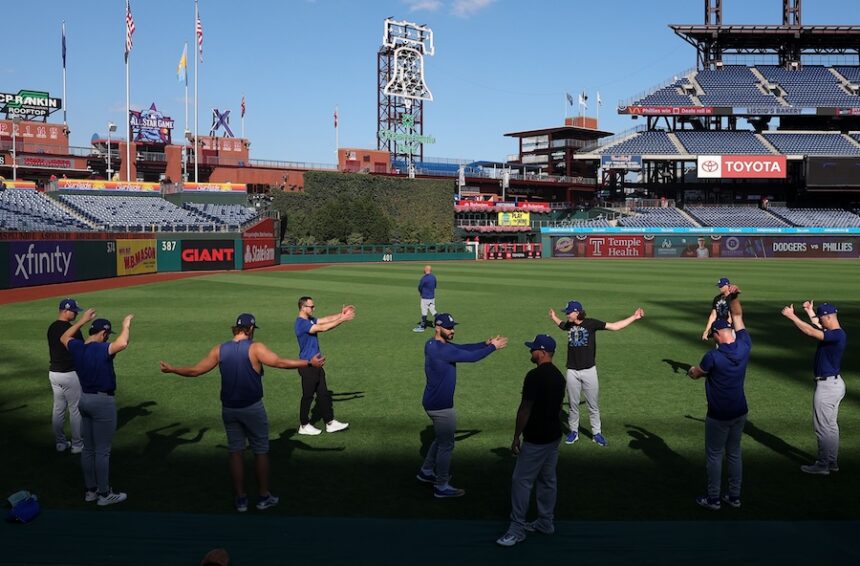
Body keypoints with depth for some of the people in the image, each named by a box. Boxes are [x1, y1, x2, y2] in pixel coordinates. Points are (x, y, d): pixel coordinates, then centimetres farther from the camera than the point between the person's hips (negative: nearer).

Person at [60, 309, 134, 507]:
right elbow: (122, 343, -40)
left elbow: (64, 338, 24)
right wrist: (126, 325, -22)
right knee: (102, 451, 0)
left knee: (88, 449, 16)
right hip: (102, 402, -8)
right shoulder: (102, 349, -21)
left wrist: (82, 320, 25)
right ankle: (104, 494, 7)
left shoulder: (77, 347, 2)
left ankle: (90, 490, 25)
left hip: (84, 399, 8)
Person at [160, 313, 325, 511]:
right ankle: (264, 497, 15)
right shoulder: (255, 348, -12)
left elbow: (195, 371, 5)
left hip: (229, 409, 3)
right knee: (261, 452, 9)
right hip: (252, 408, -3)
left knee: (235, 453, 11)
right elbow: (280, 362, -22)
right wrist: (309, 363, -19)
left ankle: (240, 499, 15)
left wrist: (172, 369, 21)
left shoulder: (219, 350, 0)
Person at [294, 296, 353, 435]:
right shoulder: (301, 323, -20)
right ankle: (304, 426, 15)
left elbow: (326, 319, 5)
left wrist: (341, 314, -9)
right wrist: (342, 319, -26)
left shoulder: (310, 320, 11)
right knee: (308, 396, 2)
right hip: (308, 366, -10)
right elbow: (323, 328, -27)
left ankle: (330, 423, 19)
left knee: (323, 394, 12)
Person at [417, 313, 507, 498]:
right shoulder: (442, 349, -26)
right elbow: (471, 356, -25)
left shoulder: (434, 344, 5)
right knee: (446, 445, 4)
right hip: (441, 405, -10)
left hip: (435, 402, 10)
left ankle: (426, 472, 39)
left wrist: (485, 343, -4)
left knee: (442, 439, 27)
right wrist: (493, 347, -13)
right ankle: (442, 487, 16)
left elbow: (463, 347, 6)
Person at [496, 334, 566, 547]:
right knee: (548, 480, 16)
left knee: (521, 481, -3)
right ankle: (545, 523, 25)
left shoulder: (535, 376, -20)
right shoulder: (558, 375, 8)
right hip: (553, 435, 9)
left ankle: (517, 529, 1)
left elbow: (525, 409, -19)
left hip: (536, 439, -9)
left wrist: (516, 437, -12)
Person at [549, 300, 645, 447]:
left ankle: (596, 433, 14)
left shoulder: (591, 323, -8)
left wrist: (634, 317, -9)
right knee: (573, 404, 9)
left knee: (593, 405, 4)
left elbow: (614, 326, -8)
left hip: (589, 371, -3)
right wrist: (554, 317, 26)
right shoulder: (568, 324, 4)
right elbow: (561, 324, 31)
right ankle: (573, 432, 22)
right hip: (572, 372, 3)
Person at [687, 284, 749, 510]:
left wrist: (692, 370, 18)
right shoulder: (744, 347, -8)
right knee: (734, 453, 17)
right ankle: (734, 497, 25)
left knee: (714, 455, 7)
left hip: (719, 415, -6)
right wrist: (735, 296, -4)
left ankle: (713, 499, 15)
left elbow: (696, 374, -3)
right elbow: (738, 317, 5)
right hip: (740, 412, 6)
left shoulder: (713, 356, -22)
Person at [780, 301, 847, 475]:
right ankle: (832, 462, 26)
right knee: (831, 426, 17)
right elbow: (818, 329, 28)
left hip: (827, 385, -10)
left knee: (823, 427, -2)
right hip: (834, 383, 10)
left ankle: (823, 465, 5)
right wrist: (810, 312, 29)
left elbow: (811, 332, -29)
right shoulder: (835, 333, 7)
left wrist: (792, 316, -23)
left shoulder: (837, 335, -22)